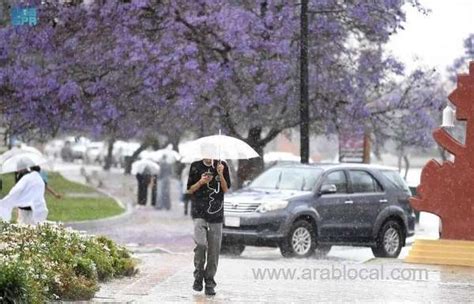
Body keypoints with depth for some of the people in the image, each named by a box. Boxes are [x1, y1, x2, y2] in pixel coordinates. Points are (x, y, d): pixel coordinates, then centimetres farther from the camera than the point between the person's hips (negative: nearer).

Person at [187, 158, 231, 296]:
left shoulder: (222, 166, 7)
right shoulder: (195, 167, 5)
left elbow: (226, 189, 4)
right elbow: (190, 190, 7)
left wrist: (221, 175, -11)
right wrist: (201, 182, -11)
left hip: (216, 213, 2)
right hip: (199, 213, -2)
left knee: (214, 248, -1)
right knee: (201, 243, -20)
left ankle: (210, 283, 7)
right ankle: (198, 276, -1)